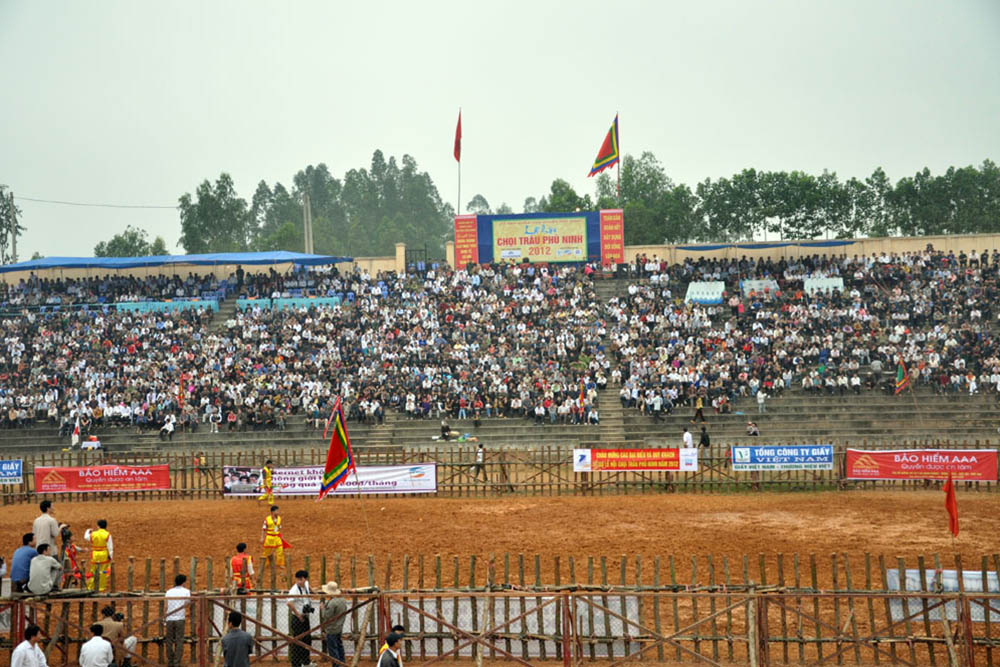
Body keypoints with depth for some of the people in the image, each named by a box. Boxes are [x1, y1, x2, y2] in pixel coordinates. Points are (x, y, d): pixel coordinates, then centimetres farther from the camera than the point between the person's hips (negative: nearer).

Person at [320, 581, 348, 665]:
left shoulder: (331, 603, -25)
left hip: (331, 630, -9)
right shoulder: (343, 600, 3)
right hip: (340, 628, 9)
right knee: (339, 646, 19)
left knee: (333, 649, -1)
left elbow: (326, 616, -22)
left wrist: (322, 608, -7)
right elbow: (344, 613, 12)